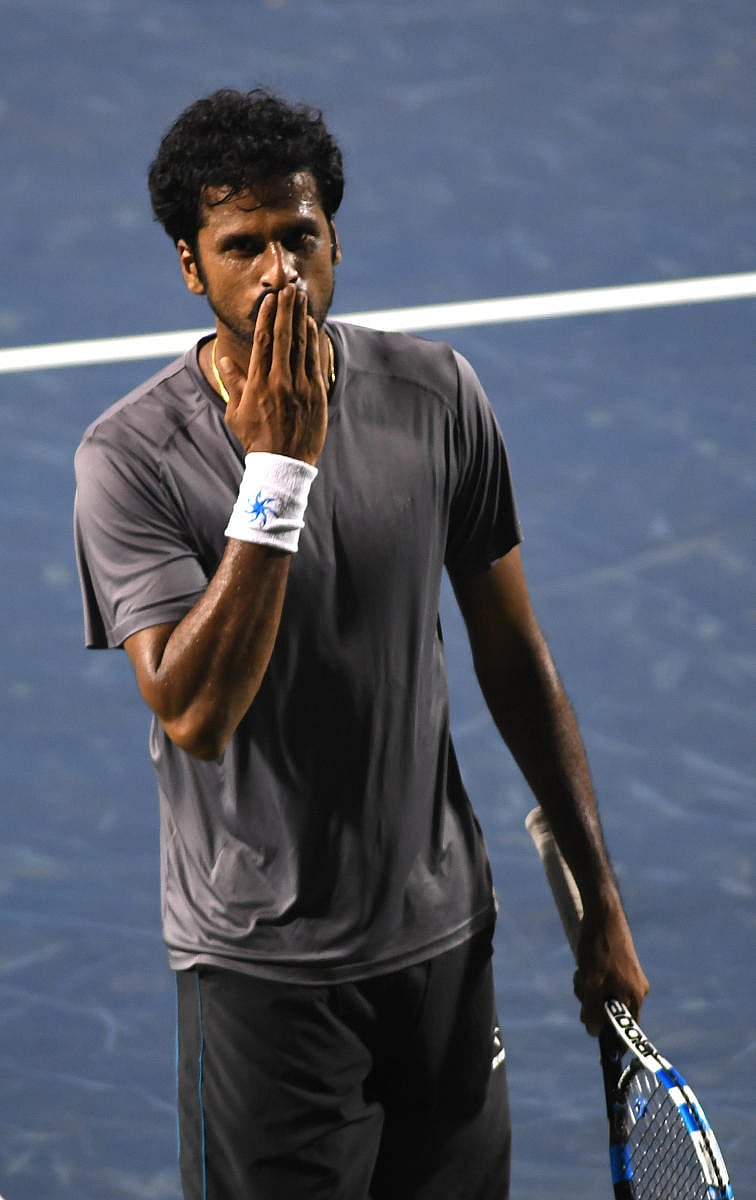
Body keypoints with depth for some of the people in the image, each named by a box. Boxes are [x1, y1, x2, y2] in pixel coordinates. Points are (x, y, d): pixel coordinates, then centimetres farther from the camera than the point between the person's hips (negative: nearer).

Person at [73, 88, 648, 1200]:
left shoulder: (436, 392, -3)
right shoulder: (129, 454, -14)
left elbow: (513, 657, 6)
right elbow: (195, 714, -25)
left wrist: (601, 899, 8)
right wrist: (276, 467, -28)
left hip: (446, 937, 4)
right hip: (265, 969, -4)